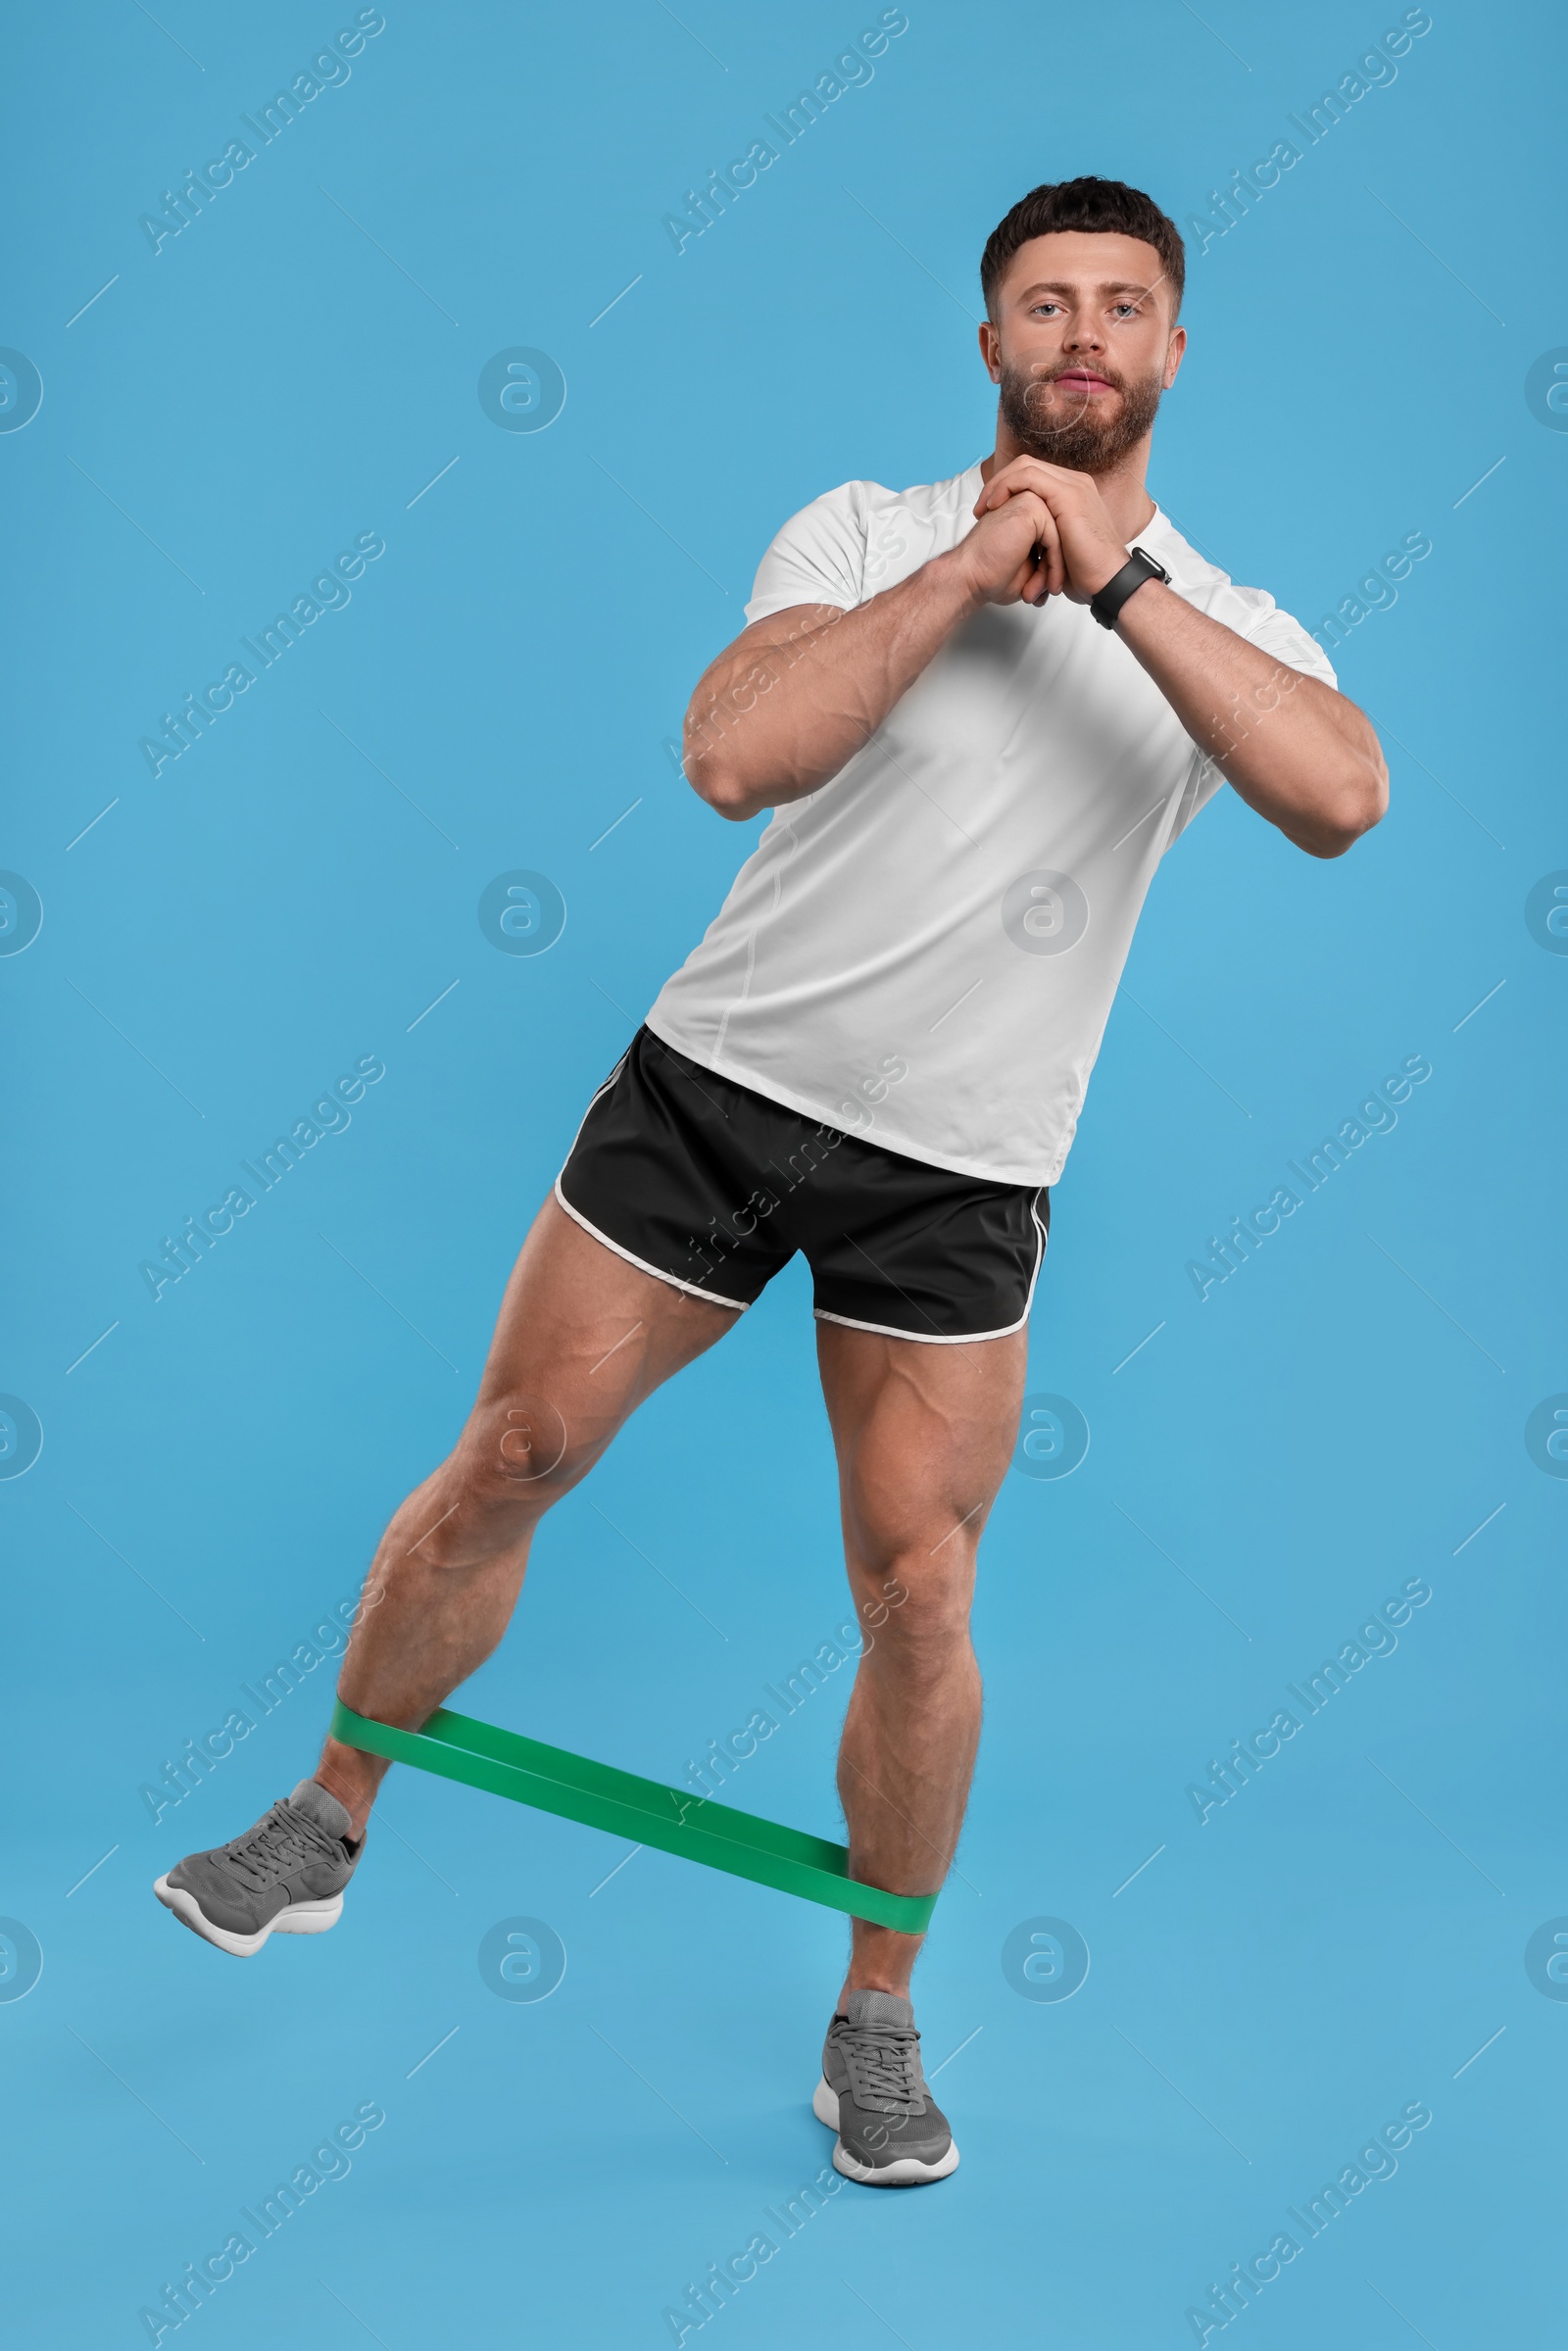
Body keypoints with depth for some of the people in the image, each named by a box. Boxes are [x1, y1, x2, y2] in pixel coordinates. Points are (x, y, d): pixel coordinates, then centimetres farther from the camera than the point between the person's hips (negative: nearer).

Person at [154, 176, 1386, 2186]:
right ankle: (326, 1826, 28)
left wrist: (1116, 576, -20)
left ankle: (876, 2024, 21)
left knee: (916, 1592, -1)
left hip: (957, 1174, 0)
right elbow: (729, 756, -18)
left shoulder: (1225, 628, 2)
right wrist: (969, 569, -18)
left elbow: (1343, 799, -21)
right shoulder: (870, 530, 0)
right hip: (718, 1080, 0)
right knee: (509, 1460, 4)